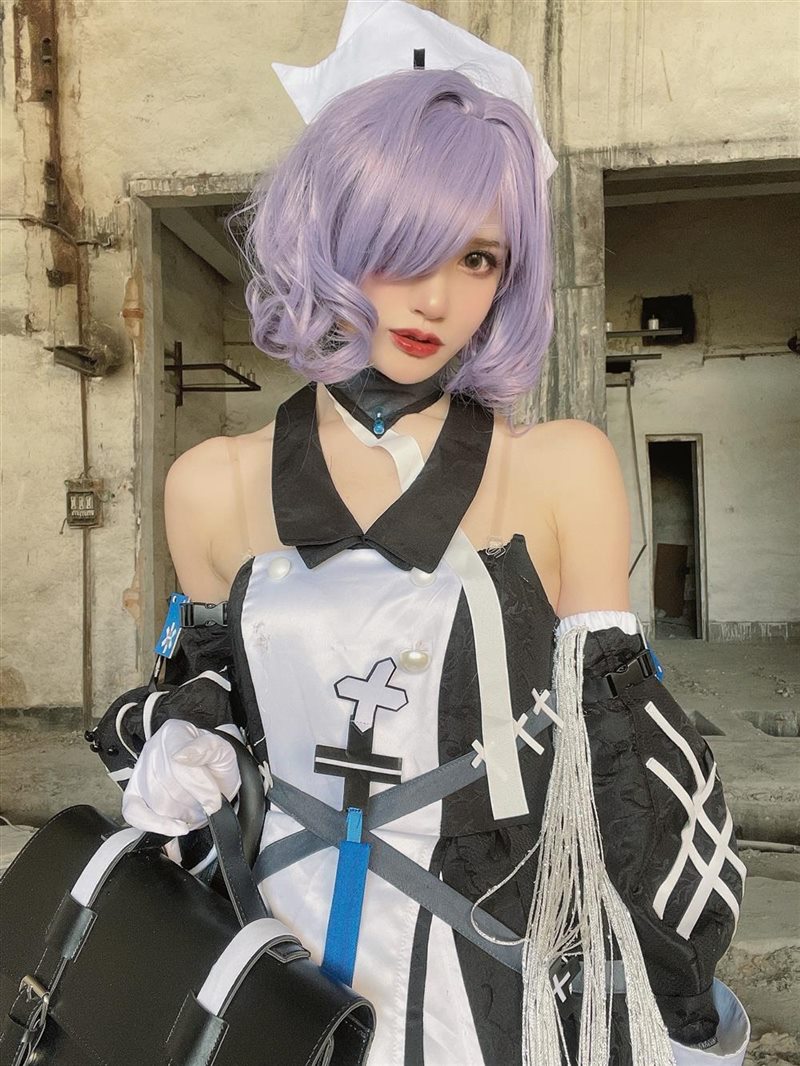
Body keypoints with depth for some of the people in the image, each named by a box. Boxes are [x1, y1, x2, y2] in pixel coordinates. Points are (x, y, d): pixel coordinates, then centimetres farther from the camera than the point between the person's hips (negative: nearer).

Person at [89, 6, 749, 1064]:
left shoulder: (566, 469, -11)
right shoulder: (212, 487, -5)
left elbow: (623, 742, -5)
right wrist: (180, 753, -10)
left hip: (514, 980, -1)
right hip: (288, 972, 2)